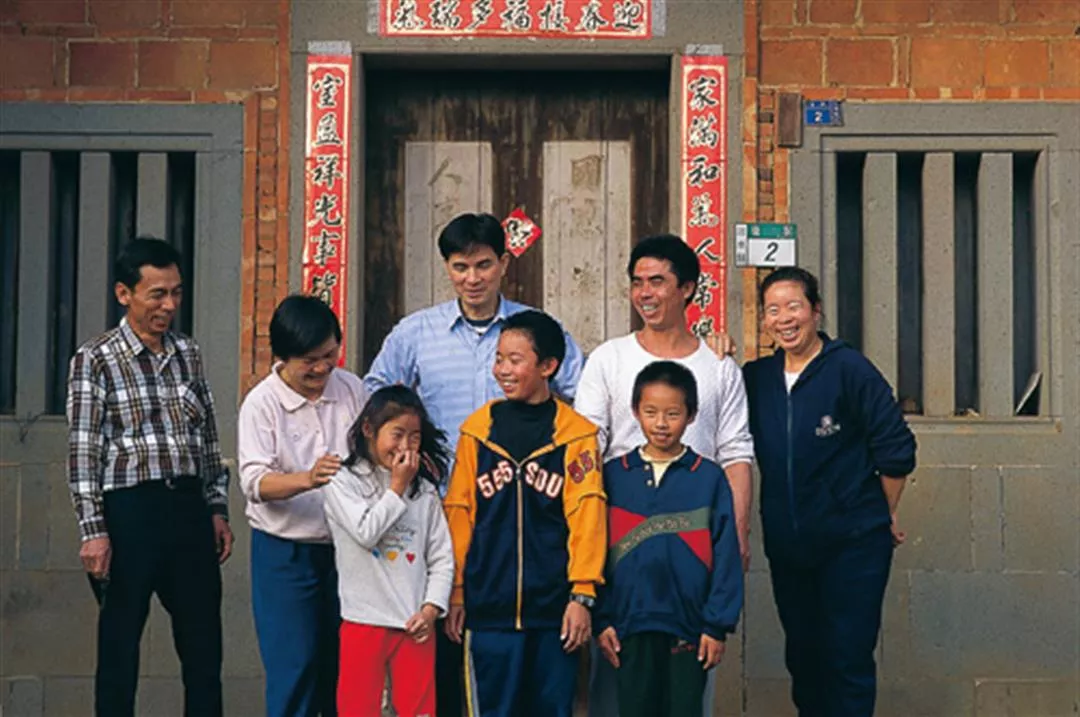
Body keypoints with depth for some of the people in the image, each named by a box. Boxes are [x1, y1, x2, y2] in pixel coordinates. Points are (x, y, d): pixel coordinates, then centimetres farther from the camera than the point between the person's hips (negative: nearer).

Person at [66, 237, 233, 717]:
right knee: (120, 645, 5)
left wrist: (218, 508, 11)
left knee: (203, 640, 9)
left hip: (189, 507, 5)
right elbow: (83, 451, -7)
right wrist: (93, 530, -13)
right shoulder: (95, 359, -3)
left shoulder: (188, 353, 12)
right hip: (129, 512, -4)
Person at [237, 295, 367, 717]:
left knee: (345, 665, 9)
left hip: (345, 546, 4)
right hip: (286, 554, -4)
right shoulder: (261, 404, -9)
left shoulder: (351, 388, 4)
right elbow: (254, 481, -20)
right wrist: (307, 479, -37)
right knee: (295, 665, -2)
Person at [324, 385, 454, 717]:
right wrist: (397, 487, -7)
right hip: (365, 620, -3)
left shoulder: (424, 490, 8)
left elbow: (442, 557, 7)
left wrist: (431, 608, -4)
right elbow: (367, 531, -16)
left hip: (416, 624, 3)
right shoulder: (344, 483, -1)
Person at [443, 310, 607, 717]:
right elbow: (459, 516, 6)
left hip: (553, 607, -1)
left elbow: (587, 518, -3)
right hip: (489, 607, 1)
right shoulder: (477, 429, 4)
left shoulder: (576, 433, -2)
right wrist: (456, 592, 6)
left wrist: (582, 595, -7)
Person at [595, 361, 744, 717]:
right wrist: (601, 619, 0)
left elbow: (725, 557, -1)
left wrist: (718, 625, -4)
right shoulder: (613, 475, 3)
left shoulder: (709, 478, -1)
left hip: (689, 627, -1)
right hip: (630, 625, 1)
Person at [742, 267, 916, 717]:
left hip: (853, 543, -5)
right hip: (786, 545, 5)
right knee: (802, 659, 15)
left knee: (848, 661, -3)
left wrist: (885, 515, 3)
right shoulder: (756, 377, 5)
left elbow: (895, 449, -6)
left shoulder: (849, 369, -9)